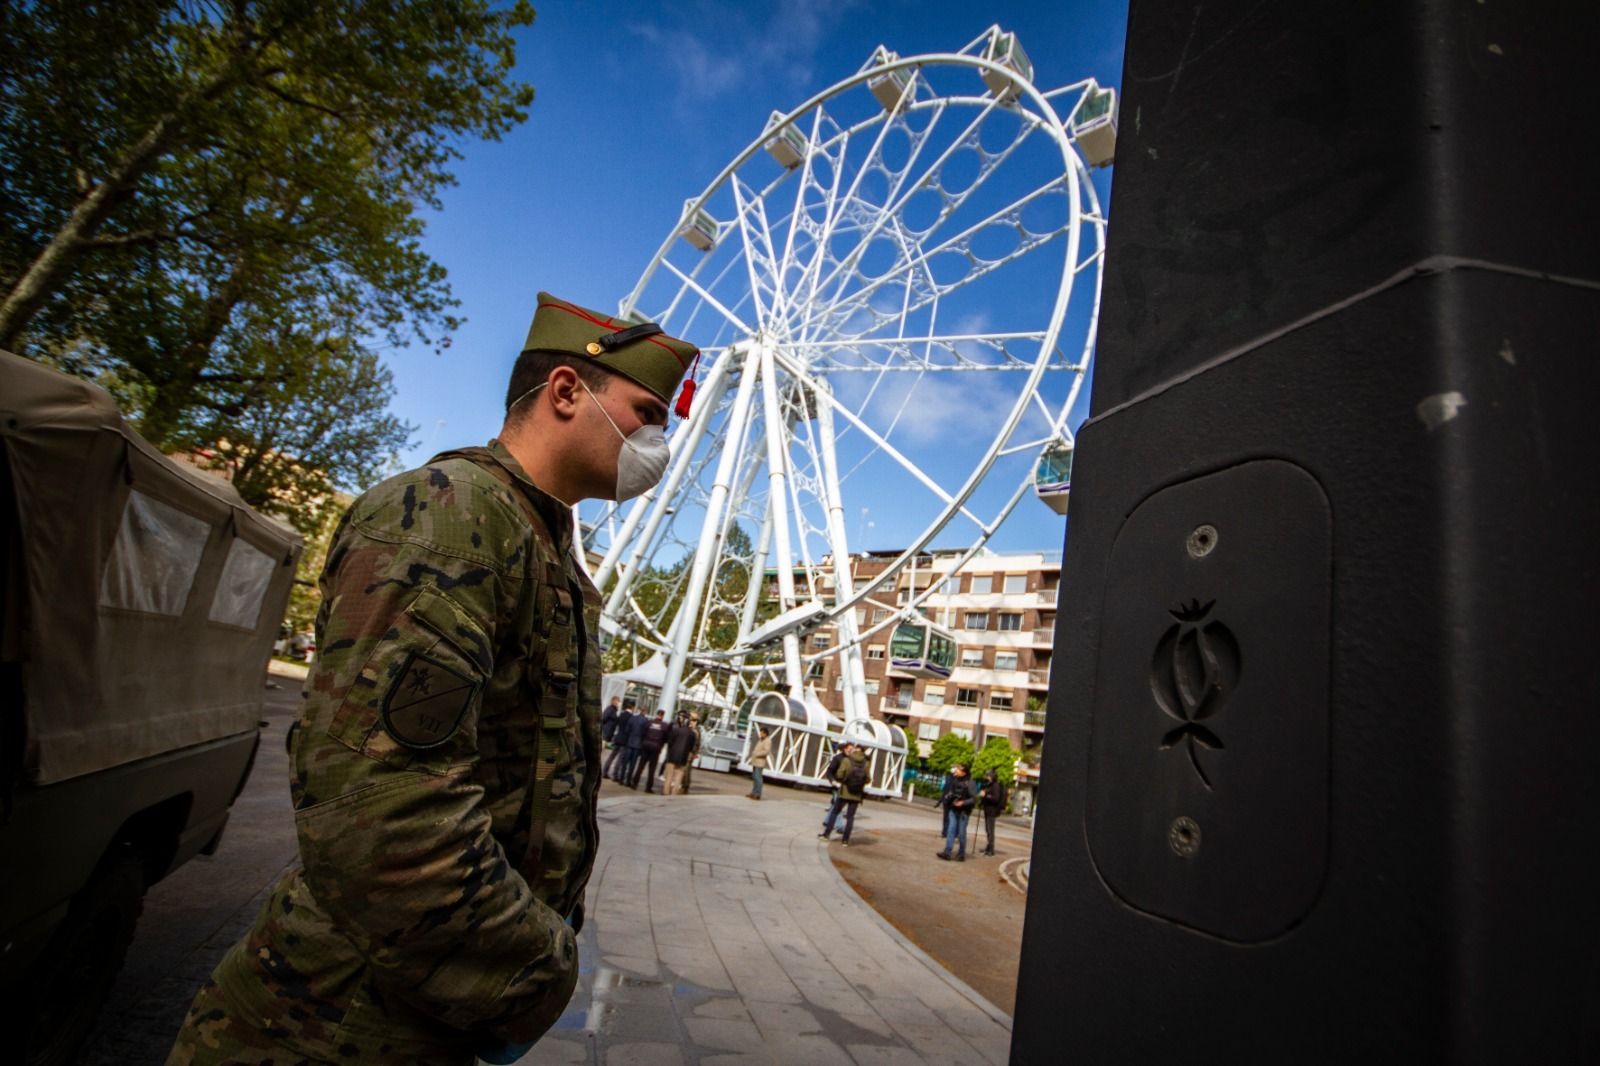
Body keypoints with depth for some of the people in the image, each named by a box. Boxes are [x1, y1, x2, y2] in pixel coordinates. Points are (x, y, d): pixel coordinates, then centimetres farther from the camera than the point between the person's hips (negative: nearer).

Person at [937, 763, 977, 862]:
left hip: (963, 811, -4)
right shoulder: (954, 779, 2)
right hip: (953, 809, 5)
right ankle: (947, 852, -3)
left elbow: (974, 798, -14)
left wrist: (963, 803, -23)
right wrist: (948, 797, 1)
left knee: (961, 833, 4)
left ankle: (962, 854, 17)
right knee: (951, 830, -1)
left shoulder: (969, 783, -14)